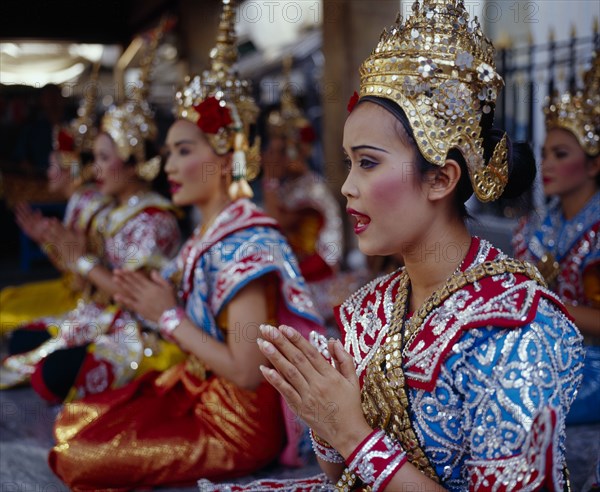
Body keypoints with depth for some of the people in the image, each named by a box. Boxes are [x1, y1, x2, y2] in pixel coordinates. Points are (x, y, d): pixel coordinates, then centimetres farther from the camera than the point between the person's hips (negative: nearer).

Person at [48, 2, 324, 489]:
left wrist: (168, 316, -17)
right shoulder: (207, 234, 6)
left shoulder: (247, 244, -22)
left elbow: (247, 371, -25)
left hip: (236, 420, -9)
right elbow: (199, 327, 9)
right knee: (73, 421, 8)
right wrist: (151, 299, -6)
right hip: (194, 389, 9)